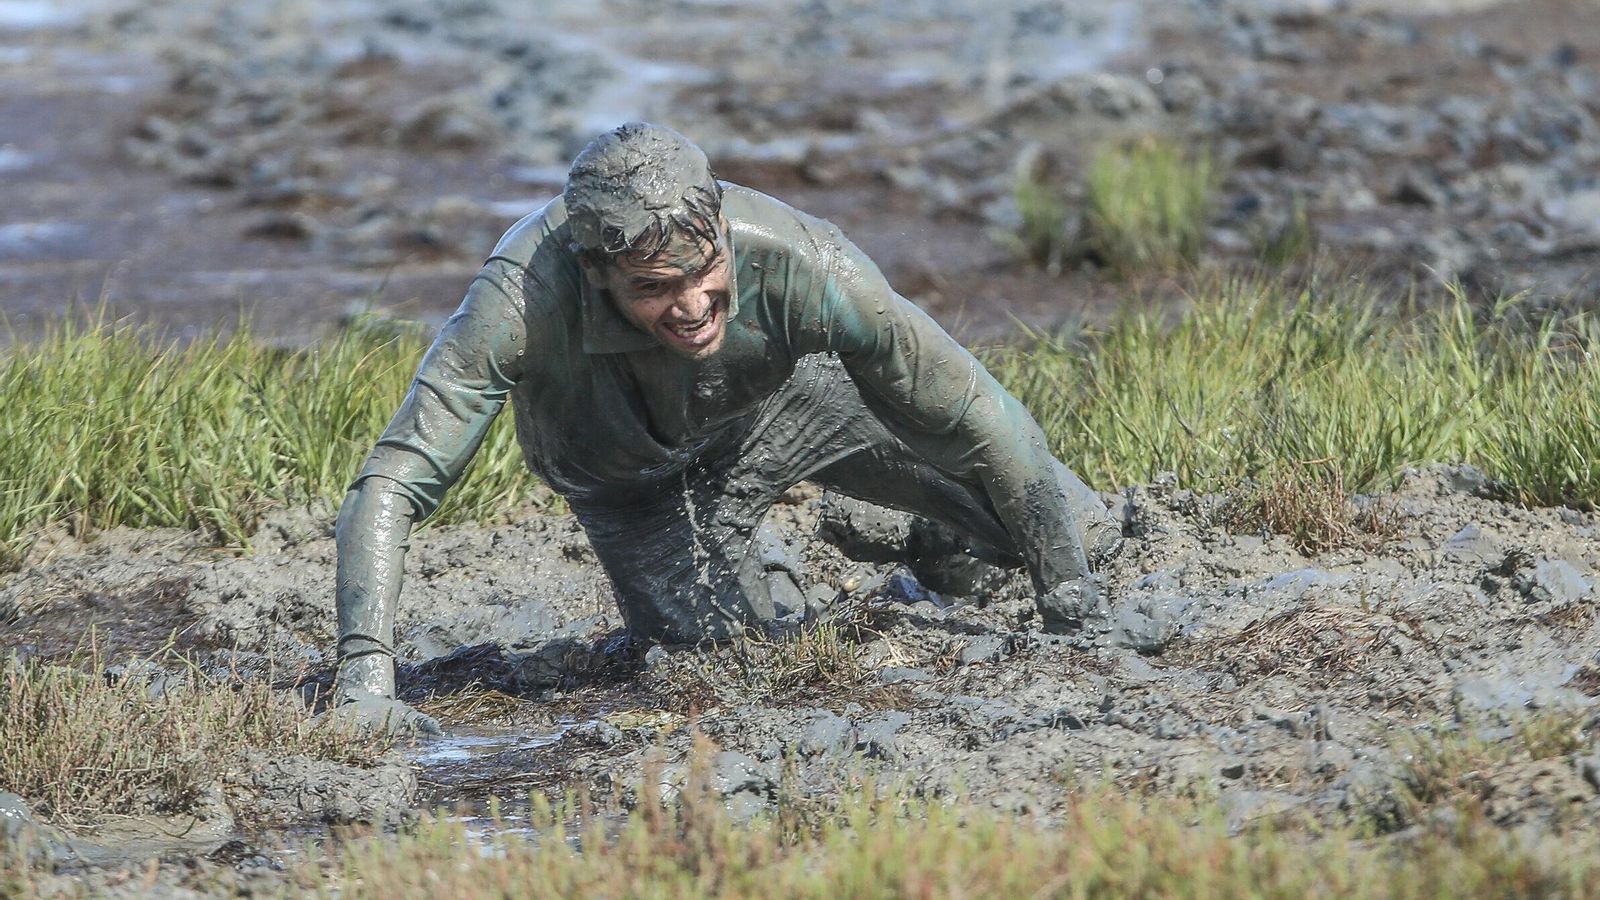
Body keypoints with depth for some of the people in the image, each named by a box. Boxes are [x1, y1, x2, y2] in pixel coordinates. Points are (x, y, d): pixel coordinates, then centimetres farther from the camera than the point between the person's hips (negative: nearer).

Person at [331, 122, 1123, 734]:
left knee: (1077, 537, 1)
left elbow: (980, 414, -30)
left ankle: (944, 537, 38)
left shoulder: (795, 260, -42)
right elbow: (390, 486, -41)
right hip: (631, 480, 0)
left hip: (789, 394, 0)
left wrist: (1065, 587, -26)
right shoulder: (522, 298, -45)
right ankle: (758, 589, 23)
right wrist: (365, 674, -52)